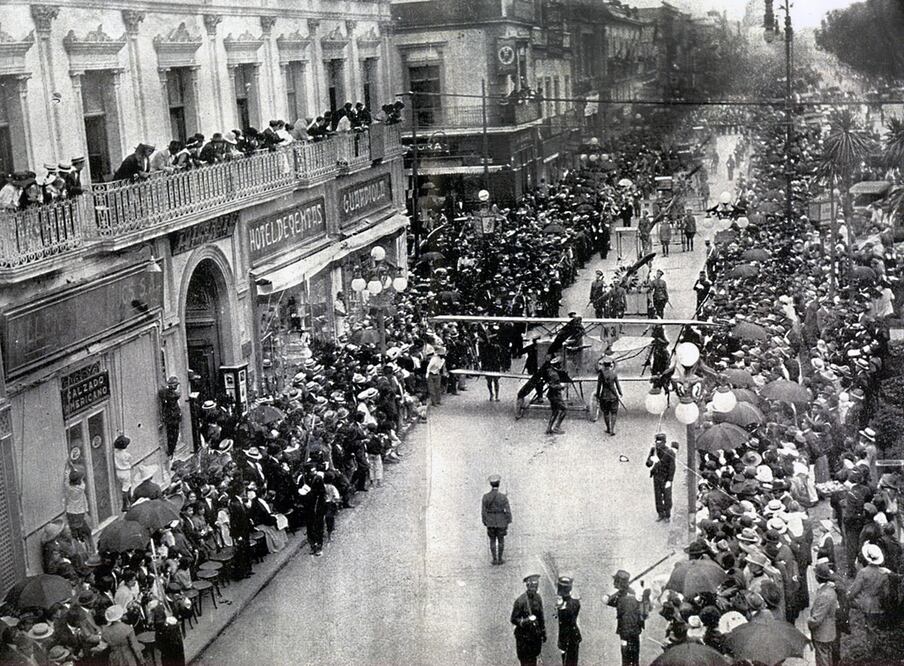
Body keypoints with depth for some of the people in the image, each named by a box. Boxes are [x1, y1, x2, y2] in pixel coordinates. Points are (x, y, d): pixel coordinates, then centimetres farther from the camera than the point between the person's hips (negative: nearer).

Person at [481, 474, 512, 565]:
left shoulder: (485, 497, -12)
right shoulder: (503, 497, -16)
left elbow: (483, 511, -6)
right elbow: (508, 511, -13)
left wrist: (485, 523, 6)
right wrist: (508, 523, -1)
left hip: (490, 522, 1)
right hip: (501, 522, -1)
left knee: (492, 541, 14)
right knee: (501, 540, 14)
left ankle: (494, 559, 14)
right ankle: (500, 559, 16)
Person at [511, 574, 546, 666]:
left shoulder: (537, 598, 2)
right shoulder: (520, 600, -17)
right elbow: (514, 619, -12)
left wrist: (543, 632, 15)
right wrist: (524, 621, -30)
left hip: (535, 636, 5)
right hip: (524, 637, -5)